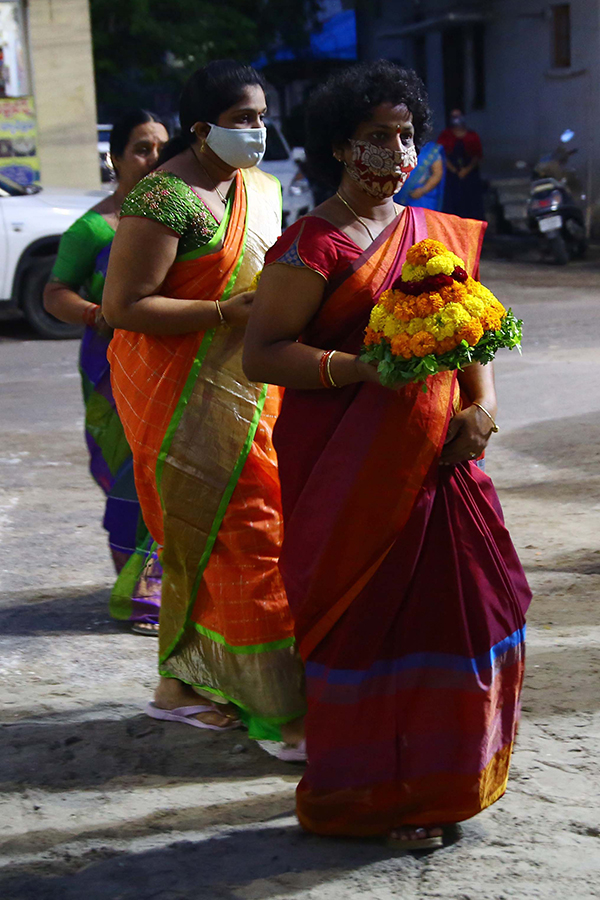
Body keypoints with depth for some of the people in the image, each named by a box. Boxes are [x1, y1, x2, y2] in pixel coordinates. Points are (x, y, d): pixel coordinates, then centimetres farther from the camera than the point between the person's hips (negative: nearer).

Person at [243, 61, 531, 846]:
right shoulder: (314, 246, -8)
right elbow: (261, 353, -12)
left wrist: (482, 405, -3)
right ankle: (369, 798, 16)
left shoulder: (439, 234, 13)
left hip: (435, 459, 6)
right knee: (364, 625, 0)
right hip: (351, 471, -6)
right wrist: (361, 368, -23)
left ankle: (435, 780, 24)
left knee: (458, 607, 7)